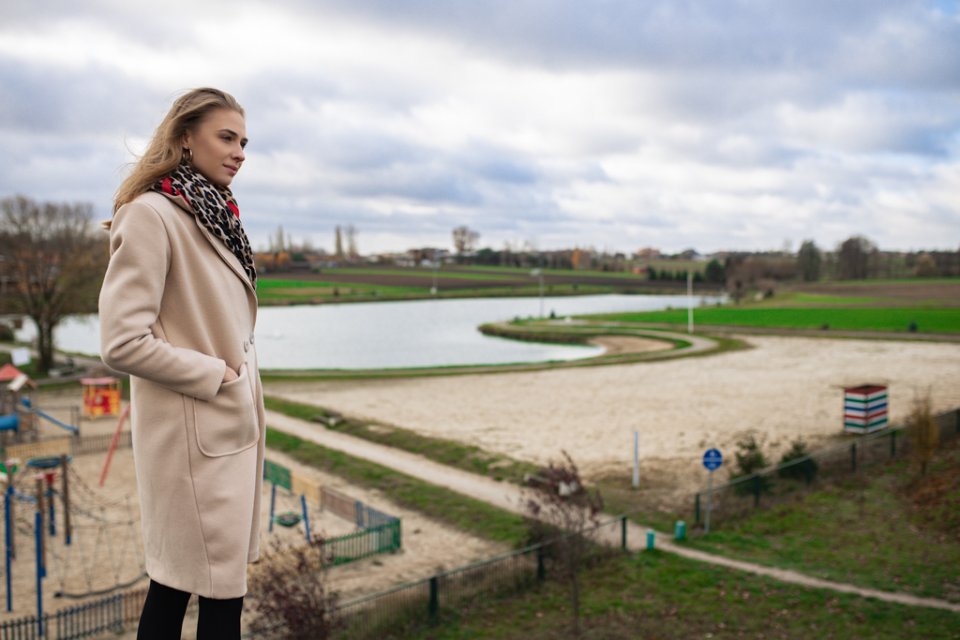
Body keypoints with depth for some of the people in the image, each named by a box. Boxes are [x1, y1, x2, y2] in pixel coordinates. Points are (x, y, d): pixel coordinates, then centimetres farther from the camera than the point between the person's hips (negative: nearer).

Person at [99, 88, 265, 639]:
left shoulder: (216, 213, 11)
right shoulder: (151, 214, -16)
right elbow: (122, 342, -22)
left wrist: (242, 380, 12)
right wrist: (217, 376, -15)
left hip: (233, 423, 8)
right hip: (195, 433, -8)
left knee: (175, 583, 18)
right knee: (222, 594, 1)